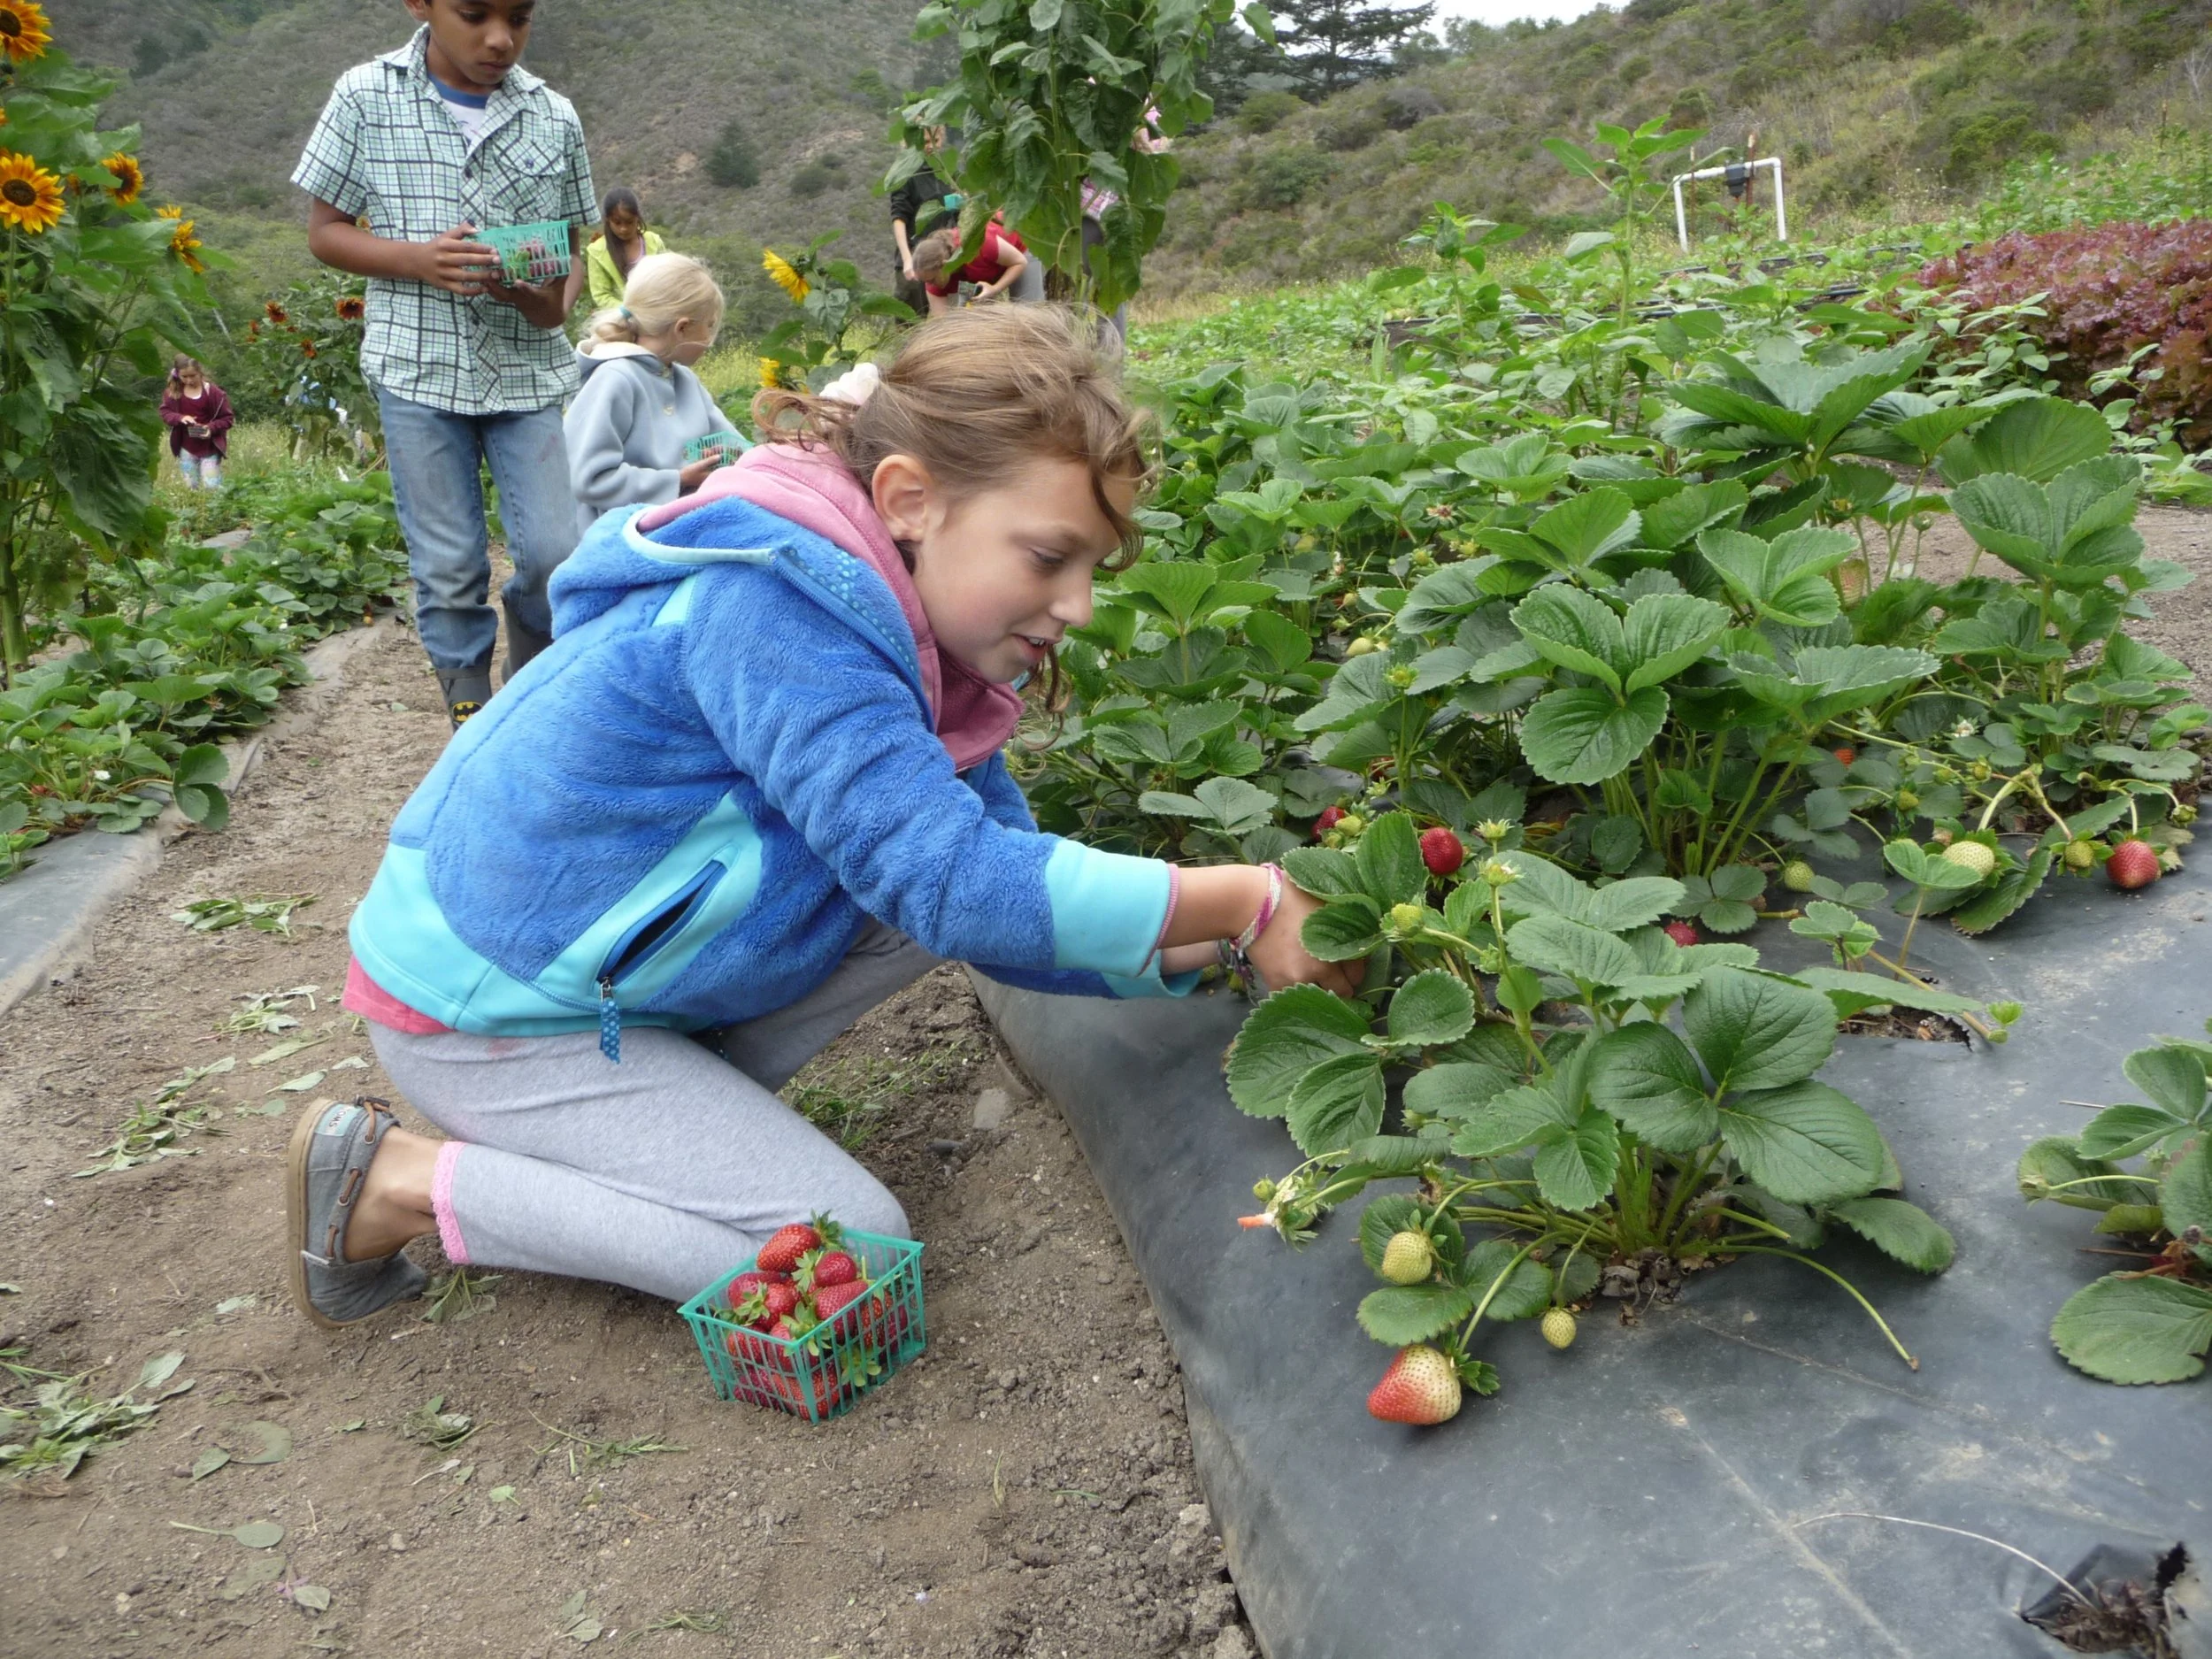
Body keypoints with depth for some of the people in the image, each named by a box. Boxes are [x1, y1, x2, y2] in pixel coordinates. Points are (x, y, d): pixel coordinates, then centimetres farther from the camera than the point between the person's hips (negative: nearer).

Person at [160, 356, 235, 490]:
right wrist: (180, 418, -18)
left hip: (210, 448, -3)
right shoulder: (173, 392, 0)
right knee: (190, 488, 8)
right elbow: (164, 413, 4)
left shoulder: (213, 392, -10)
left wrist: (212, 428, -24)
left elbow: (227, 418, -6)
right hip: (187, 449, 4)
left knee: (211, 486, -9)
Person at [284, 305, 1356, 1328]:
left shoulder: (916, 637, -1)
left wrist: (1211, 942, -13)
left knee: (967, 887, -1)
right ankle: (397, 1182, -4)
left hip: (620, 972, 9)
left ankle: (676, 1100, 5)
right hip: (486, 1010, -8)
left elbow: (991, 917, -1)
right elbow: (950, 879, -34)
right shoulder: (767, 606, -30)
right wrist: (1247, 903, -28)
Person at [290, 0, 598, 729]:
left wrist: (558, 300, -13)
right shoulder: (366, 95, -1)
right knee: (449, 568, 3)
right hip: (419, 368, -1)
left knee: (553, 554, -2)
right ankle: (473, 716, 20)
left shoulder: (553, 115, 3)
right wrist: (419, 261, -16)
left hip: (528, 369, 1)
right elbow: (325, 231, 3)